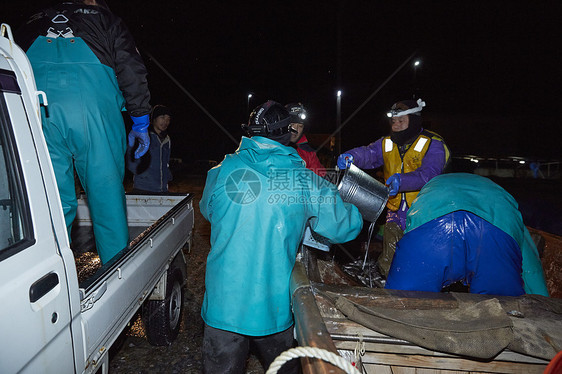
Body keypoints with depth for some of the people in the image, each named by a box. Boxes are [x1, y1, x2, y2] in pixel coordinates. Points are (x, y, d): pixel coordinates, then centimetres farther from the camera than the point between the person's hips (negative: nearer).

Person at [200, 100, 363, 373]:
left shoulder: (223, 171, -5)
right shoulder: (304, 180, -8)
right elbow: (344, 227, -1)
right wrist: (355, 212, 21)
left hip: (223, 302, 0)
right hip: (274, 306, 0)